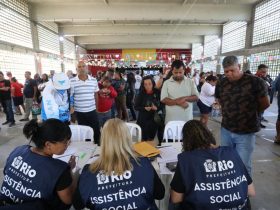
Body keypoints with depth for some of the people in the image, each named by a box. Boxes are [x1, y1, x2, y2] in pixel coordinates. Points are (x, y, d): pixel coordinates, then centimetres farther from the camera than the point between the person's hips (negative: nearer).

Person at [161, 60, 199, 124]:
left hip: (187, 119, 2)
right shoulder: (166, 83, 0)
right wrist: (178, 102, -18)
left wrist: (185, 98, -17)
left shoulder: (190, 82, 5)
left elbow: (196, 97, 2)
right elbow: (163, 99, -7)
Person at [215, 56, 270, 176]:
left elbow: (265, 104, -2)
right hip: (226, 131, 4)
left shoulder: (255, 82, -14)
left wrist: (250, 114, 9)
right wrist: (230, 114, 7)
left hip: (246, 133, -4)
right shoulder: (221, 84, -2)